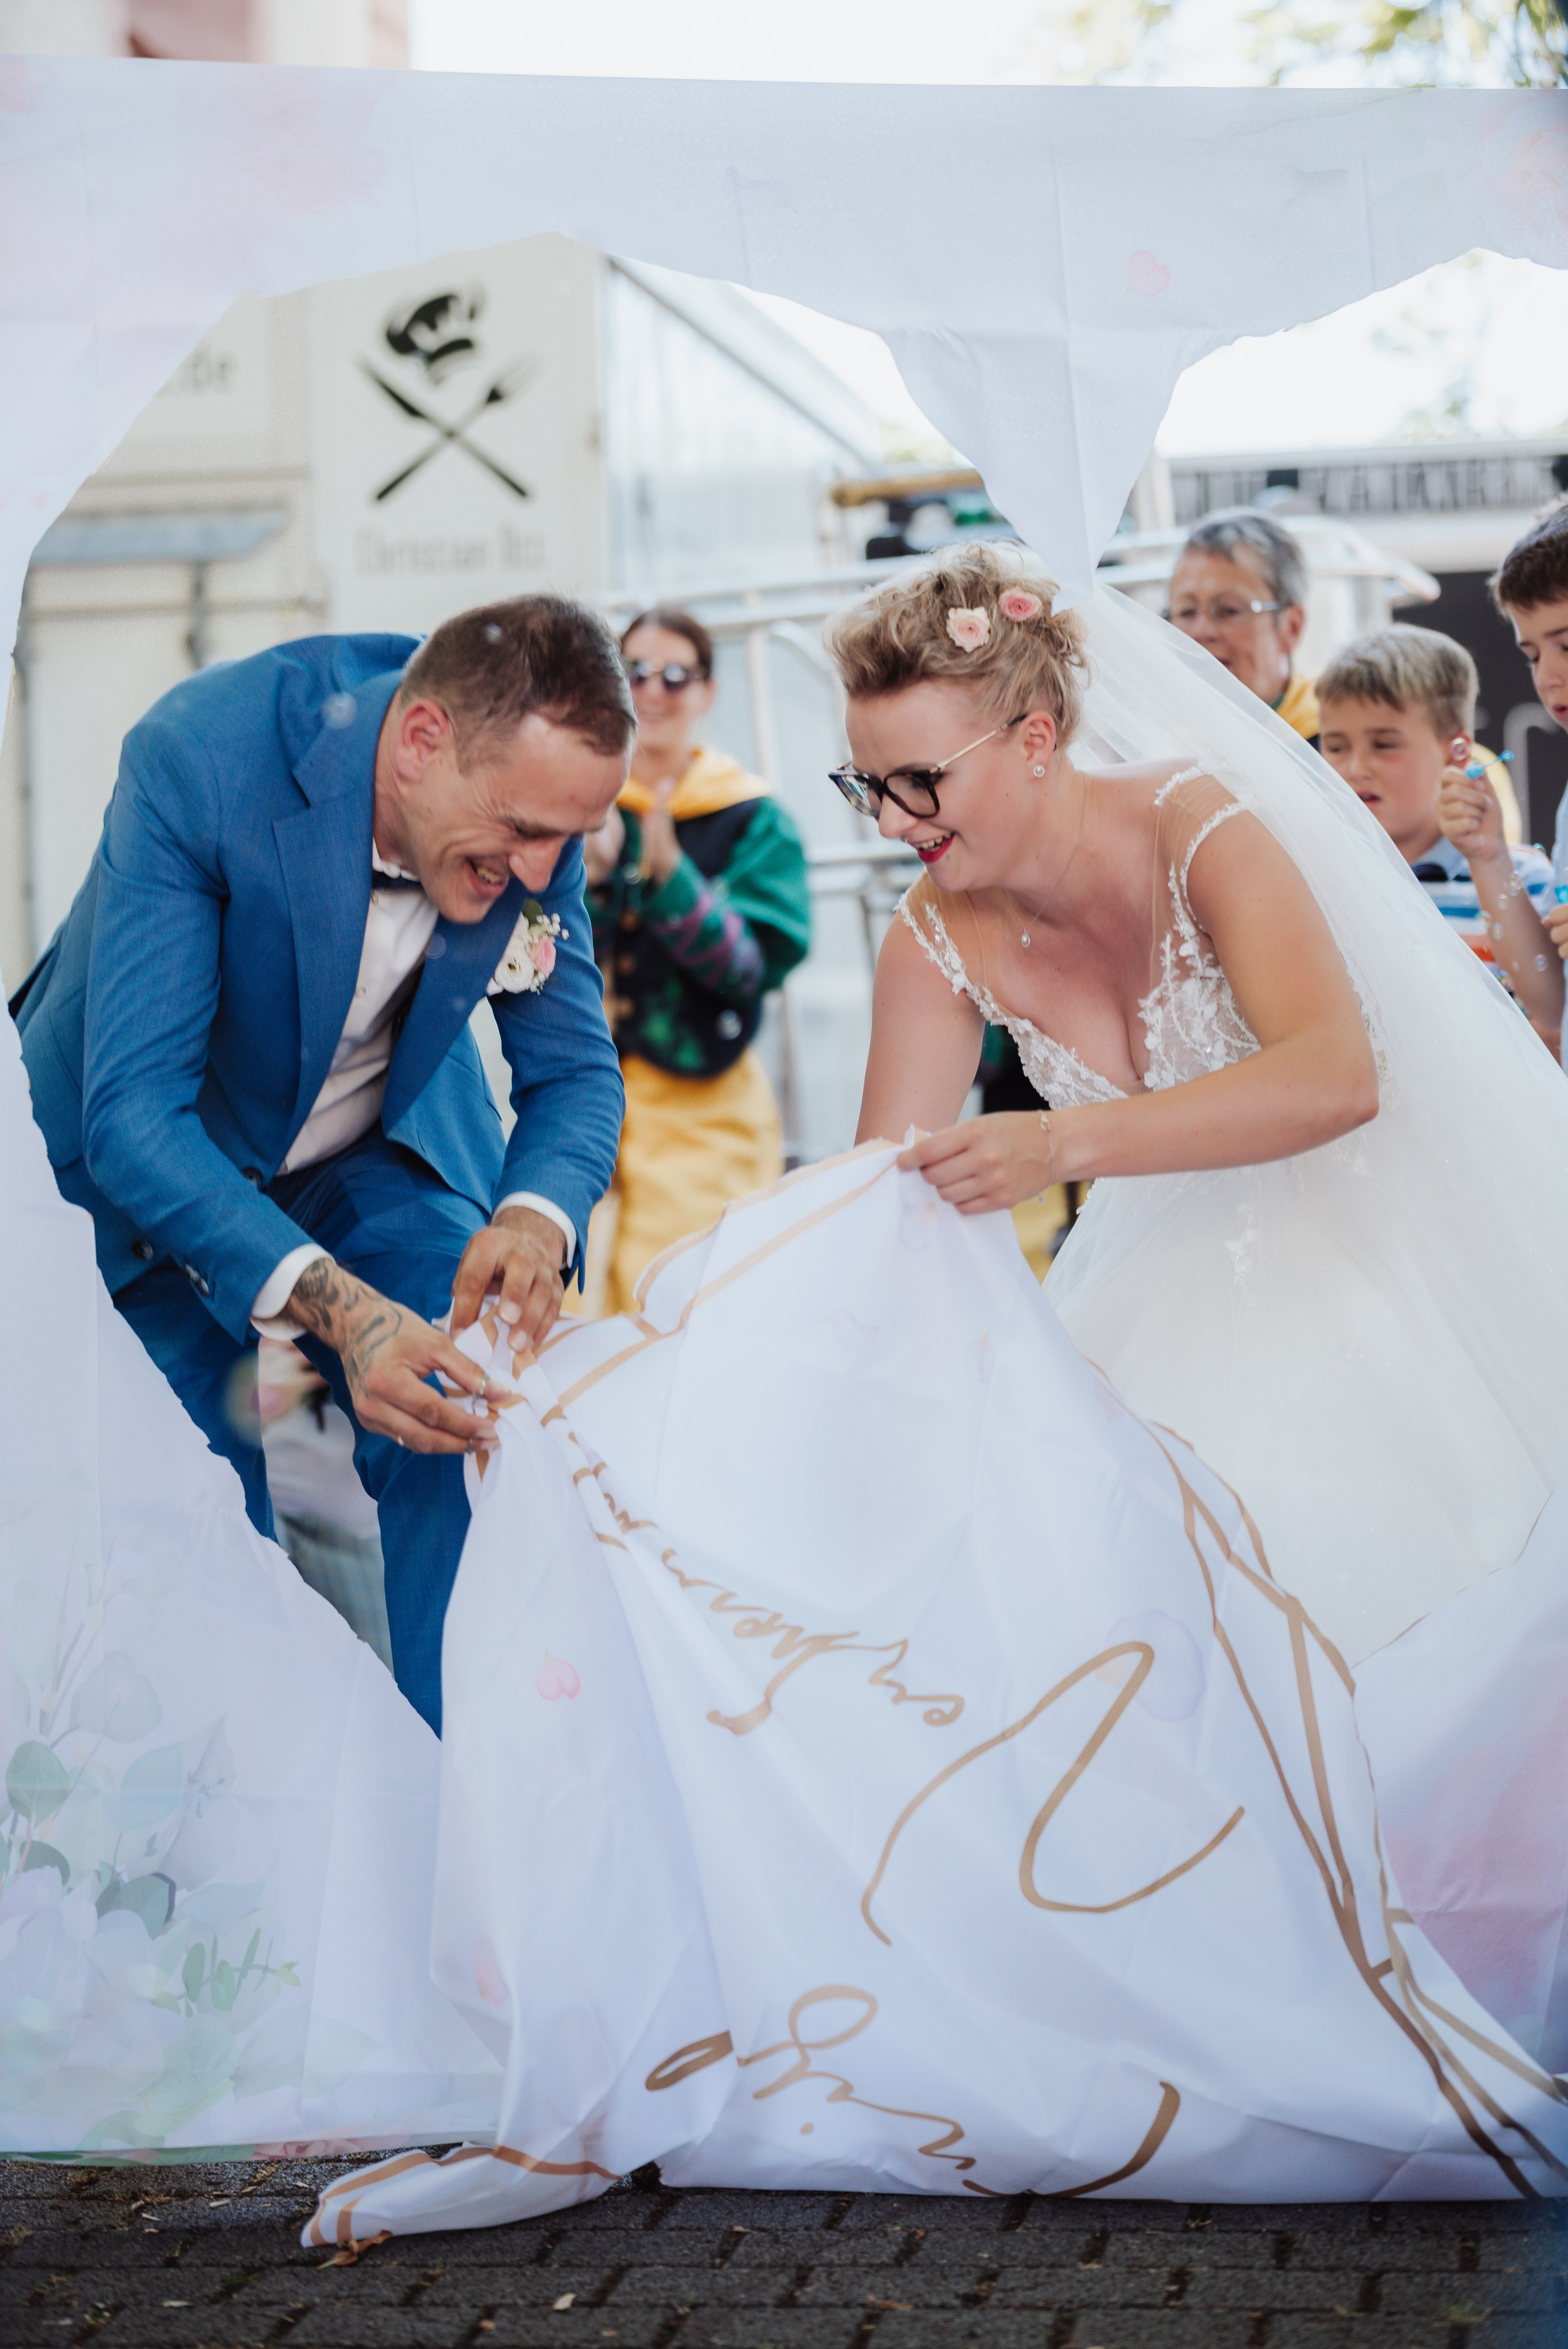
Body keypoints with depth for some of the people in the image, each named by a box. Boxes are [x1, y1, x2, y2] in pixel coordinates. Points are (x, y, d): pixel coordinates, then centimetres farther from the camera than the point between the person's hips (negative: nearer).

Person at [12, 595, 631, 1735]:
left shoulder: (529, 792, -21)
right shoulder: (198, 757, -35)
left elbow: (573, 1070, -9)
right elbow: (132, 1110, -37)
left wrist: (535, 1214, -32)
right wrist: (329, 1303, -49)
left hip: (379, 1147, 3)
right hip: (141, 1168, -3)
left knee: (472, 1435, -16)